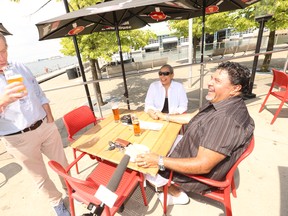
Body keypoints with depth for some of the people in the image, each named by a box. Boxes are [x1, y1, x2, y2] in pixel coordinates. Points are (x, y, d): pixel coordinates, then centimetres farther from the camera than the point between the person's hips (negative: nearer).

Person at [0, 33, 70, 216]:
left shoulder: (21, 68, 1)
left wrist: (51, 121, 3)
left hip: (45, 127, 3)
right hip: (19, 139, -2)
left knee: (63, 164, 16)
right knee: (40, 176, 15)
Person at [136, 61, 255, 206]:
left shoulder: (226, 120, -36)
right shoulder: (221, 103, -5)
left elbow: (203, 166, -34)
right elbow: (193, 117, 10)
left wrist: (159, 161, -32)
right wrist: (165, 117, 12)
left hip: (199, 173, -9)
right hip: (193, 152, 9)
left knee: (146, 166, 3)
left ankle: (177, 194, 22)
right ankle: (169, 183, 26)